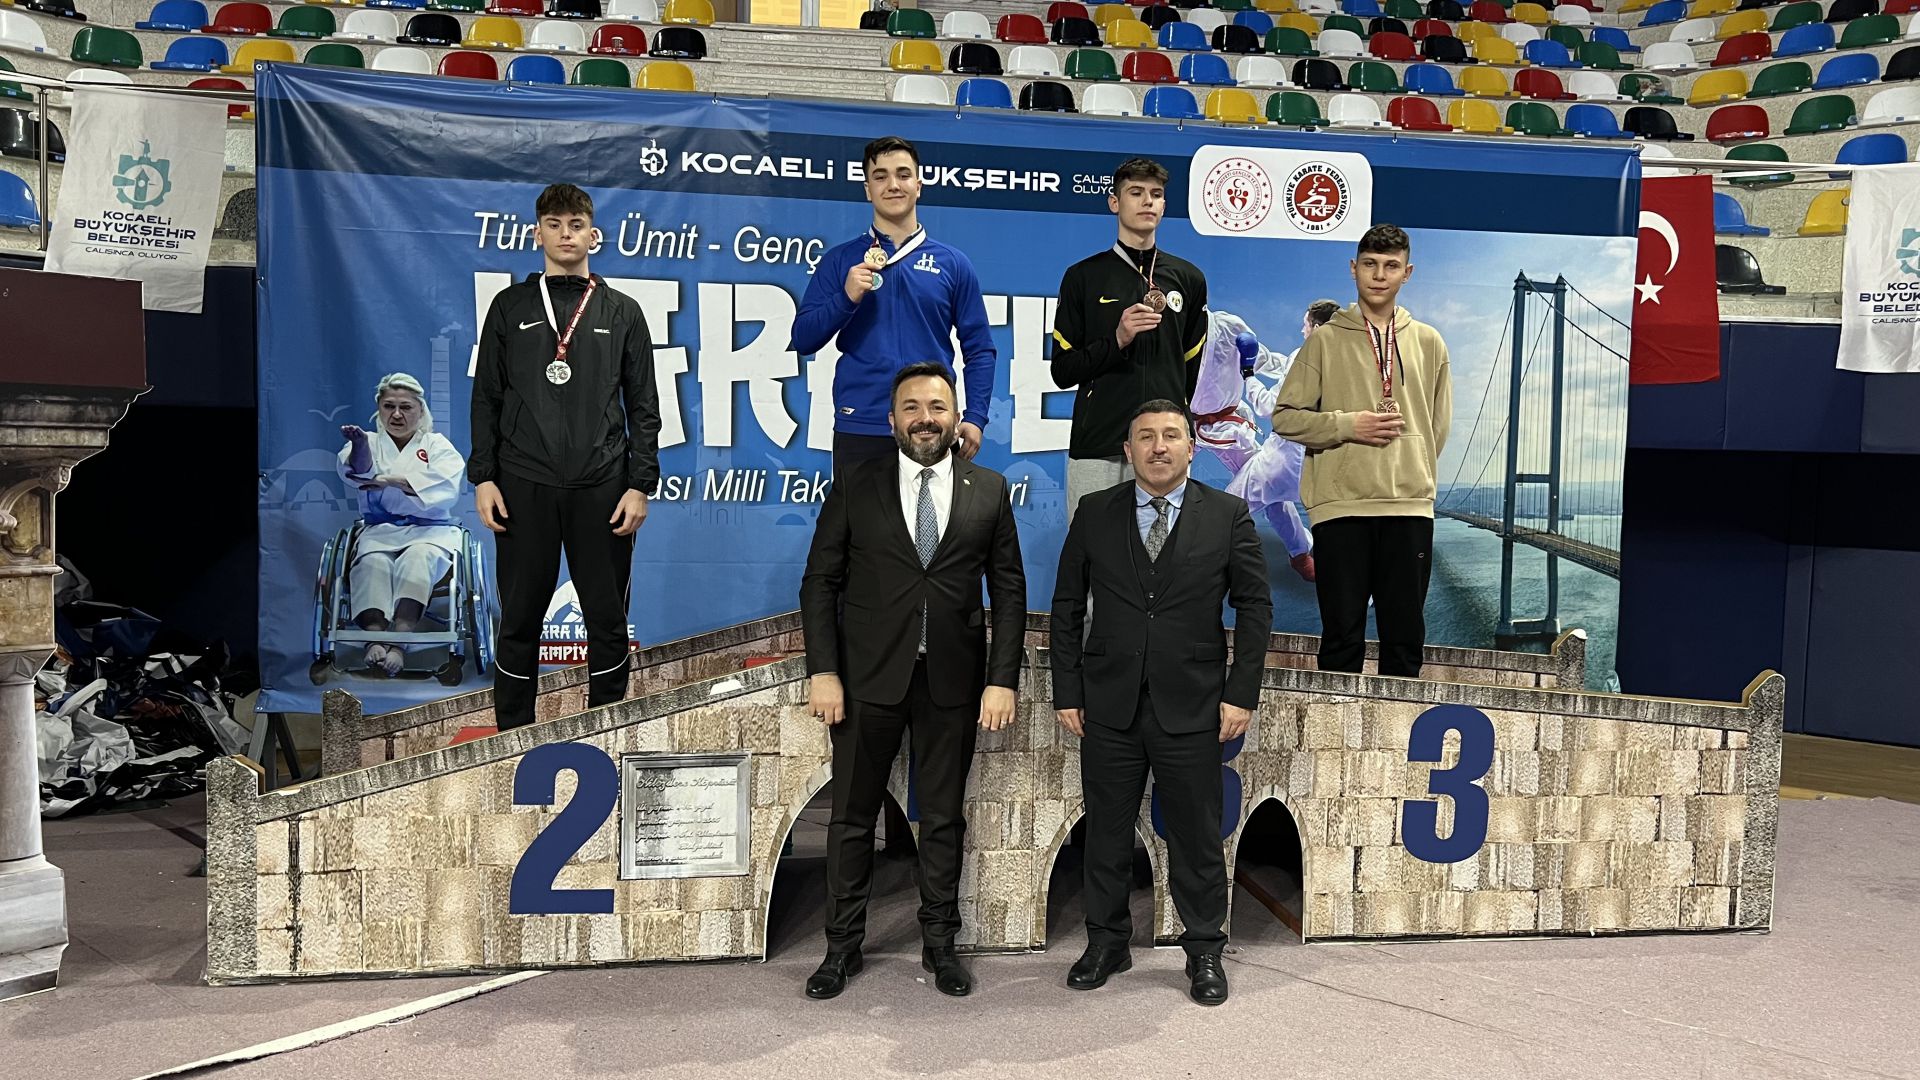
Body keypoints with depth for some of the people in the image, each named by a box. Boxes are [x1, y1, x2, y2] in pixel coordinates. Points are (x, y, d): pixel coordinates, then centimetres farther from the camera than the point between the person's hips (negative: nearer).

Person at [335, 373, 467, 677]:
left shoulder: (437, 445, 16)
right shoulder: (371, 443, 19)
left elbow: (444, 485, -7)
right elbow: (358, 469, -8)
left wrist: (390, 480, -17)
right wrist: (358, 446, -31)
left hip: (430, 531, -1)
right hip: (380, 531, 1)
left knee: (417, 560, -35)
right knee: (372, 563, -33)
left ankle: (400, 640, -52)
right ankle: (375, 637, -53)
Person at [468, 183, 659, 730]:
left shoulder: (622, 312, 8)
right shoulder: (511, 306, 9)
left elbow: (642, 406, 6)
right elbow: (486, 397, 9)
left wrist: (640, 485, -3)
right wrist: (483, 477, 0)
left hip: (601, 489, 0)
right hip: (523, 487, 0)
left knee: (607, 619, 4)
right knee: (520, 619, 5)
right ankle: (512, 736, 17)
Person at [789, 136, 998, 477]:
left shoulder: (952, 263, 8)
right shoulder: (840, 261, 7)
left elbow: (979, 349, 7)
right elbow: (803, 340, 3)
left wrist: (975, 418, -5)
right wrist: (846, 298, -13)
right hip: (859, 432, 0)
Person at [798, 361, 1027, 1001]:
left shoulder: (989, 491, 4)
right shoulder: (855, 489, 1)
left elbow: (1009, 590, 4)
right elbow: (820, 583, 1)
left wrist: (1003, 679, -4)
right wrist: (822, 671, -8)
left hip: (952, 682, 1)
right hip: (868, 678, 0)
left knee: (943, 818, 11)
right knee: (852, 816, 9)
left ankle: (939, 943, 27)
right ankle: (842, 947, 23)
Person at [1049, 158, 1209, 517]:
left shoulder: (1188, 278, 13)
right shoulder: (1084, 277, 5)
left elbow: (1191, 367, 18)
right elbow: (1063, 371, 3)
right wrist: (1117, 341, -10)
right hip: (1098, 447, -2)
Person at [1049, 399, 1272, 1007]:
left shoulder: (1227, 516, 2)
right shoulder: (1095, 514, 5)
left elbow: (1255, 607, 3)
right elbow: (1067, 607, 7)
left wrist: (1242, 693, -4)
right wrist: (1067, 692, 1)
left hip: (1191, 707, -1)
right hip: (1108, 706, 1)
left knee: (1197, 837, 7)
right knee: (1106, 833, 10)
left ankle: (1205, 952, 23)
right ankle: (1107, 942, 27)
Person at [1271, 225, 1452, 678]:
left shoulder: (1429, 343, 12)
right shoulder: (1325, 341, 5)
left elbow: (1438, 425, 17)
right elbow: (1285, 417, 1)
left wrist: (1412, 473, 10)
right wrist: (1348, 425, -10)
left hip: (1410, 507, 2)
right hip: (1339, 506, -2)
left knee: (1406, 633, 6)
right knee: (1342, 634, 2)